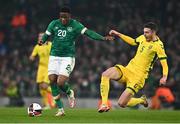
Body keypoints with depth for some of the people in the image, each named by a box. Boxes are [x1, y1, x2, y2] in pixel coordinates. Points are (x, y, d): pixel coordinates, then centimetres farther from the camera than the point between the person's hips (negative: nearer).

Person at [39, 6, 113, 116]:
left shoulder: (75, 25, -6)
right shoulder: (54, 24, 3)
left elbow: (88, 32, -13)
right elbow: (46, 35, 7)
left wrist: (103, 38, -24)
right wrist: (42, 41, -16)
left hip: (68, 57, -4)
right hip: (54, 56, 4)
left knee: (60, 83, -17)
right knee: (52, 80, -6)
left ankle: (69, 93, 21)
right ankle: (60, 109, 6)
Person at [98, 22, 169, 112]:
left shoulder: (158, 45, -14)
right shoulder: (143, 38, 7)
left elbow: (164, 63, -19)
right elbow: (133, 42, 30)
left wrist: (164, 77, -38)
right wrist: (118, 34, 26)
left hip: (138, 76, -7)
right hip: (128, 70, 7)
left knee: (122, 103, -12)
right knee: (105, 75, -21)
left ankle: (141, 100, 20)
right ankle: (104, 104, -19)